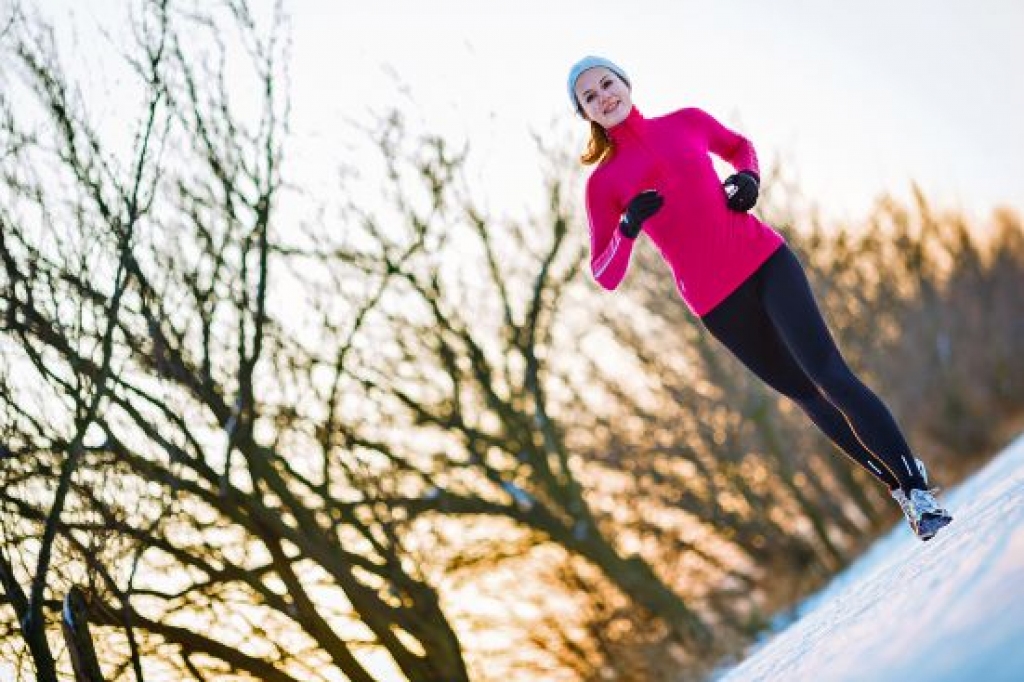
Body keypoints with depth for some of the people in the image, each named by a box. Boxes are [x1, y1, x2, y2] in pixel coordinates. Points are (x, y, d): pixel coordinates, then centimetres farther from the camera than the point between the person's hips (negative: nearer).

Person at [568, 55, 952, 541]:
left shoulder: (686, 122, 6)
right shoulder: (603, 182, -1)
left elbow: (739, 146, 26)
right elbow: (606, 276, -2)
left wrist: (748, 178, 4)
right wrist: (628, 228, -21)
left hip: (764, 260, 0)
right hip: (716, 304, 0)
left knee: (830, 378, -13)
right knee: (809, 397, 8)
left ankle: (917, 487, -10)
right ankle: (900, 486, 22)